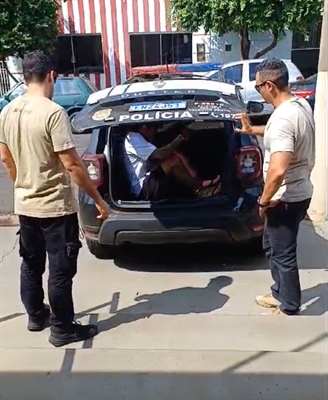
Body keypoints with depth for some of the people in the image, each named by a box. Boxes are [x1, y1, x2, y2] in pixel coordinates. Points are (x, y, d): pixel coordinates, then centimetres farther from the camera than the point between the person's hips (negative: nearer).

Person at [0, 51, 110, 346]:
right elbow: (71, 164, -23)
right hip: (55, 207, -8)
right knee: (60, 271, 5)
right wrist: (98, 199, -14)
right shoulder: (53, 112, -20)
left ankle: (36, 315, 38)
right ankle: (62, 329, 19)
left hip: (25, 205, 8)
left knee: (31, 264, 21)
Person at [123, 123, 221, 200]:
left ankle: (199, 185, -10)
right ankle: (199, 189, -10)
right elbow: (158, 155, -20)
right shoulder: (133, 137, -7)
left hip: (149, 185, 10)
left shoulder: (137, 139, 25)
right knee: (174, 160, -24)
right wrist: (180, 138, -12)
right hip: (143, 188, -10)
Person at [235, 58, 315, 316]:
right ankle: (281, 295, 40)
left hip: (286, 199, -10)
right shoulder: (301, 105, 4)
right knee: (272, 246, 24)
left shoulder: (282, 118, -28)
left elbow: (278, 170, -36)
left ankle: (290, 309, 27)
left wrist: (264, 200, -20)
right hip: (300, 192, 10)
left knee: (284, 255, 8)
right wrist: (253, 130, 27)